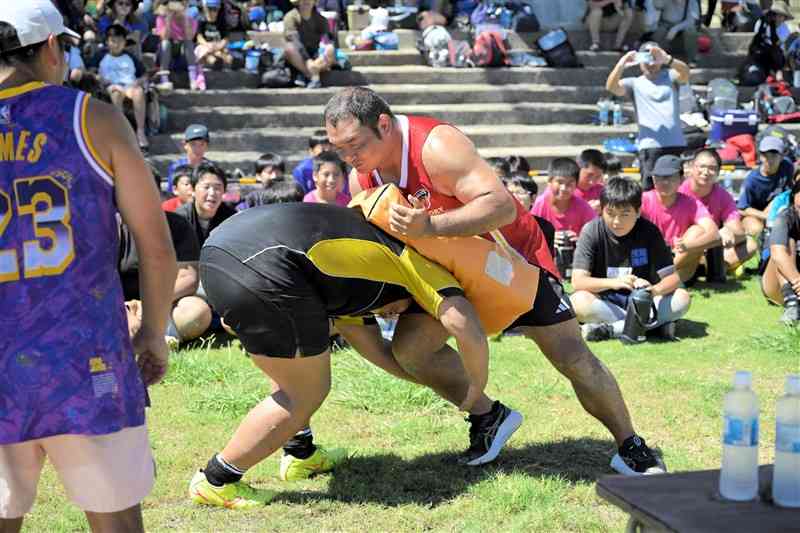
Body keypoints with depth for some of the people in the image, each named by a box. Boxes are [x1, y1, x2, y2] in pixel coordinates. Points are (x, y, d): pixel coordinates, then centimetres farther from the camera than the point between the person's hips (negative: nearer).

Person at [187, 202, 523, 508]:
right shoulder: (410, 255, 16)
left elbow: (374, 349, 41)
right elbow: (467, 329, 3)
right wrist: (476, 391, 19)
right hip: (265, 266, -9)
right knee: (305, 393, 8)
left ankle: (299, 453, 39)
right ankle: (215, 482, 15)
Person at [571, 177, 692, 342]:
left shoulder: (649, 231, -8)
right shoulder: (592, 231, -12)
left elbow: (673, 276, -11)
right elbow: (578, 281, -19)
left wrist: (655, 290, -34)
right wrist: (613, 283, -37)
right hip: (605, 303, -2)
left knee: (682, 298, -24)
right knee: (579, 302, -33)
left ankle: (609, 329, -27)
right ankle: (654, 324, -27)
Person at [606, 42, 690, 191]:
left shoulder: (670, 77, 14)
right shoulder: (635, 83, 11)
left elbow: (685, 72, -8)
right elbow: (611, 87, -7)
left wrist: (667, 60, -30)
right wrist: (620, 66, -28)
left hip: (677, 145, 2)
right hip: (650, 146, -2)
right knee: (649, 189, -9)